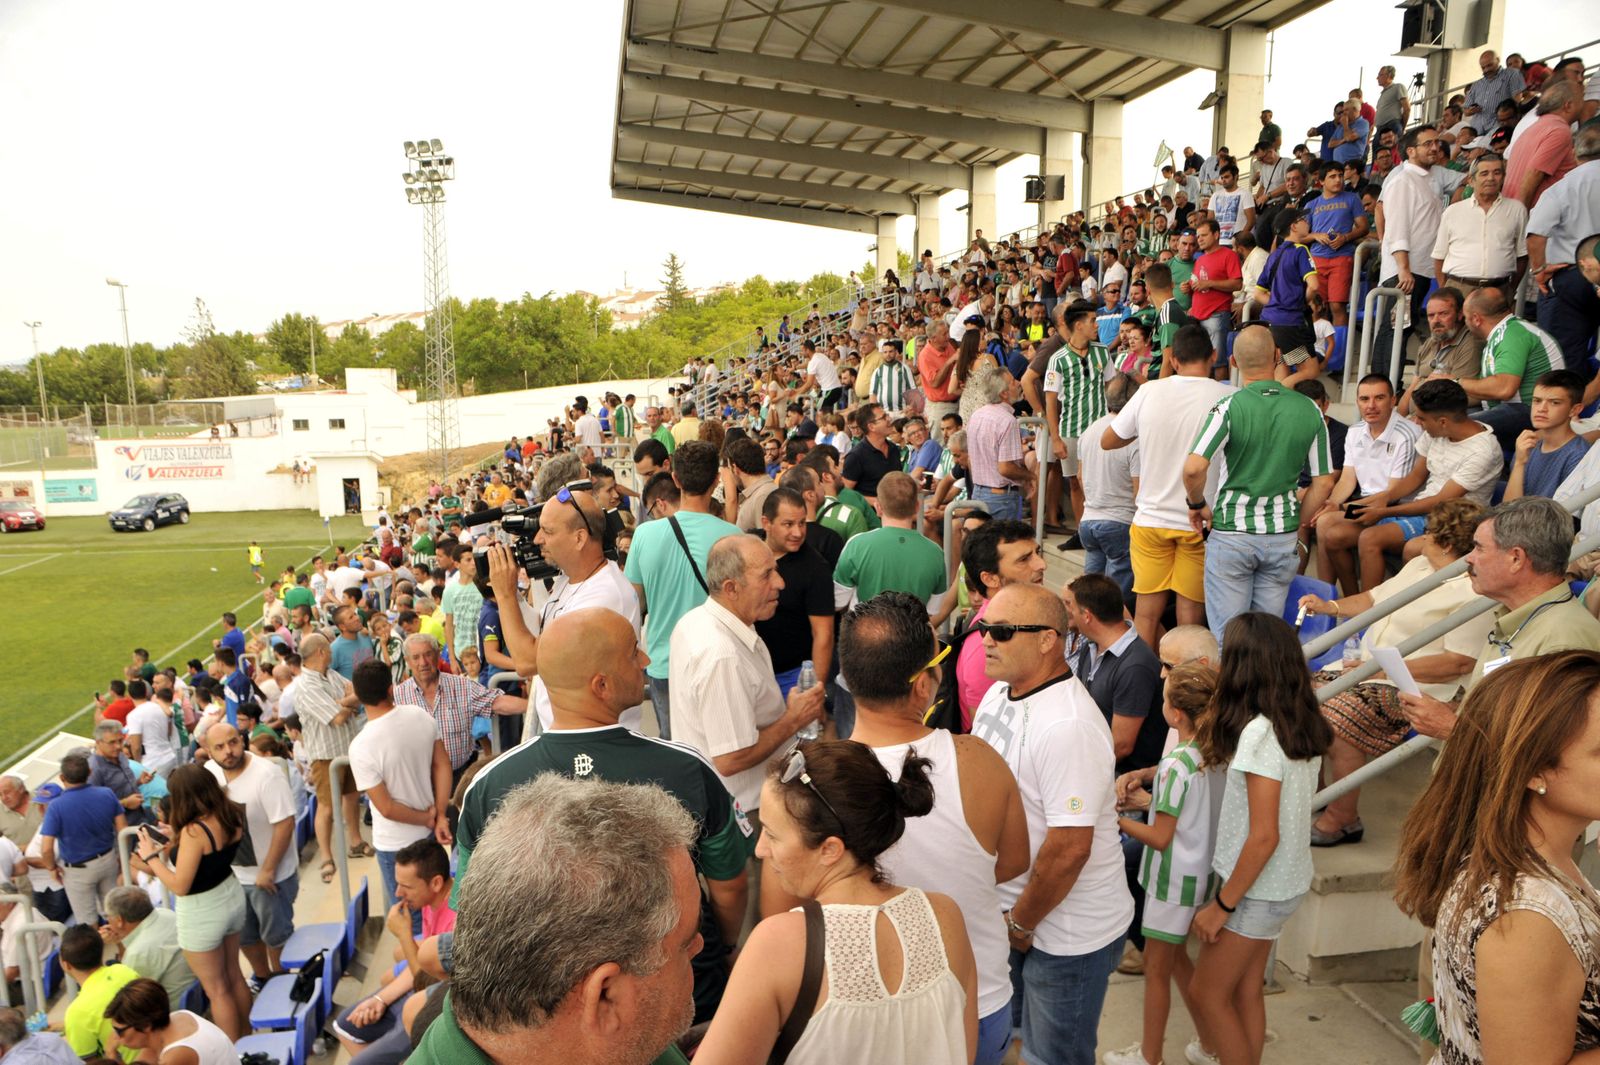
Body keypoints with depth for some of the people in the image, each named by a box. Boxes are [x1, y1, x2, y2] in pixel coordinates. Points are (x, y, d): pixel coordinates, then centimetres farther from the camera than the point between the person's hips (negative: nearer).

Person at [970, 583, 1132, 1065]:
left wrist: (1020, 924, -14)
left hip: (1067, 934, -8)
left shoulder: (1069, 727, -29)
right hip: (1008, 910, 8)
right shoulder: (999, 693, -1)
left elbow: (1069, 847, -28)